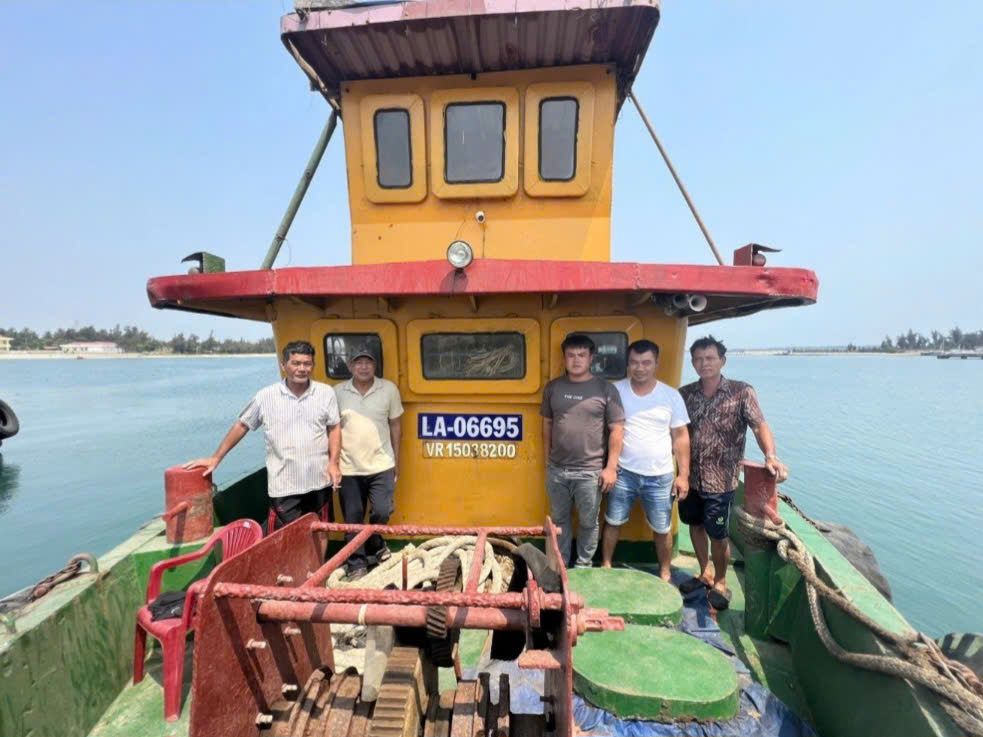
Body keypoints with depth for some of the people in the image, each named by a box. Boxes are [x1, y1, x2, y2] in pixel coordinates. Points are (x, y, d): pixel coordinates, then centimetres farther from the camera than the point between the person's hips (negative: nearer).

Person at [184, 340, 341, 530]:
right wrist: (215, 458, 9)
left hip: (319, 482, 1)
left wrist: (333, 463, -5)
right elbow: (241, 426, 7)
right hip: (284, 485, -1)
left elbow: (334, 428, 3)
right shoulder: (266, 396, -4)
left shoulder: (326, 393, -2)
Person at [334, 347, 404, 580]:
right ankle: (357, 564, 28)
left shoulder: (389, 389, -2)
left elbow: (394, 425, 5)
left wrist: (396, 461, 7)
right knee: (353, 518, 9)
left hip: (381, 465, 0)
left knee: (382, 512, 1)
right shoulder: (338, 392, -1)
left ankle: (375, 545, 34)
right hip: (349, 467, 1)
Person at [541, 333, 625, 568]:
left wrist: (611, 467, -8)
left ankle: (584, 566, 36)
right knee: (559, 519, 18)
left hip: (590, 472, -3)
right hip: (557, 470, 3)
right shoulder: (553, 388, 2)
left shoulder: (606, 390, -7)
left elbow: (617, 430, -5)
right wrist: (547, 459, 11)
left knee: (588, 522, 14)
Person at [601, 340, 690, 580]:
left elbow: (680, 436, 2)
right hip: (623, 473, 0)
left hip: (660, 477, 1)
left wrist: (684, 474, -1)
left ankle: (665, 575, 37)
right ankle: (605, 566, 33)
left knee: (662, 530, 14)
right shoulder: (615, 390, -5)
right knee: (613, 523, 12)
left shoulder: (671, 395, -3)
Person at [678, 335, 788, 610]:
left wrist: (770, 456, -37)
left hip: (721, 480, -3)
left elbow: (759, 425, -19)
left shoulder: (741, 392, -9)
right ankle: (705, 574, 40)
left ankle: (720, 582, 34)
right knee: (695, 526, 18)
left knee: (717, 535, 9)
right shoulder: (685, 394, -1)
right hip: (690, 477, 4)